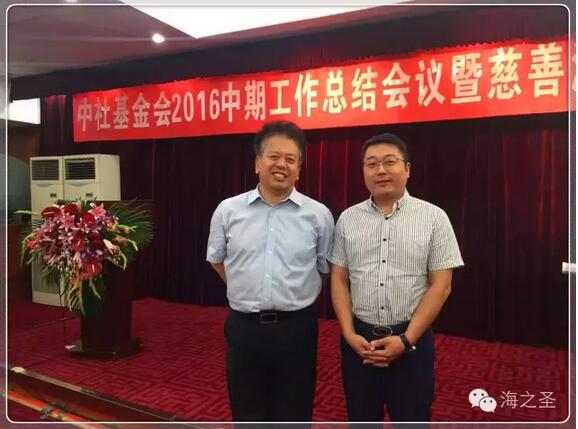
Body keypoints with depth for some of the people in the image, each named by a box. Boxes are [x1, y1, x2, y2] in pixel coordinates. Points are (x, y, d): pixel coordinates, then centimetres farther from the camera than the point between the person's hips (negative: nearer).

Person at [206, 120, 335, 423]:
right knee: (246, 414, 18)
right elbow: (216, 260, 15)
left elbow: (327, 269, 8)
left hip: (296, 328, -1)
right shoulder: (227, 210, -1)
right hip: (243, 328, 1)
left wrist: (295, 296, 8)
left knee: (293, 415, 16)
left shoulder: (318, 215, -4)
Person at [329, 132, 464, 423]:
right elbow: (339, 281, 3)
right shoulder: (347, 219, 2)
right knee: (360, 418, 17)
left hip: (412, 340, -2)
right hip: (358, 339, 2)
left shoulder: (434, 218, -5)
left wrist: (406, 340, -12)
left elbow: (440, 285, -7)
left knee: (411, 418, 13)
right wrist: (349, 334, -6)